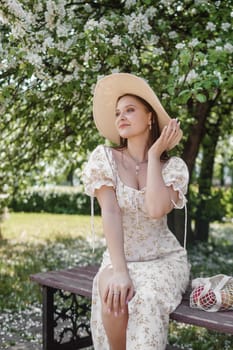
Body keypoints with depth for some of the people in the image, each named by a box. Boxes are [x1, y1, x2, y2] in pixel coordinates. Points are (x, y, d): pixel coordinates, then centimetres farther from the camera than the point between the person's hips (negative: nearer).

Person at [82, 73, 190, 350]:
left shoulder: (173, 166, -5)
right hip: (120, 258, 1)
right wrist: (118, 270, -27)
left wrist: (154, 155, -14)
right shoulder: (104, 157, -5)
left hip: (164, 260, 0)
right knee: (114, 297, -32)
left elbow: (156, 210, -25)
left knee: (145, 301, -33)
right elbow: (110, 212, -16)